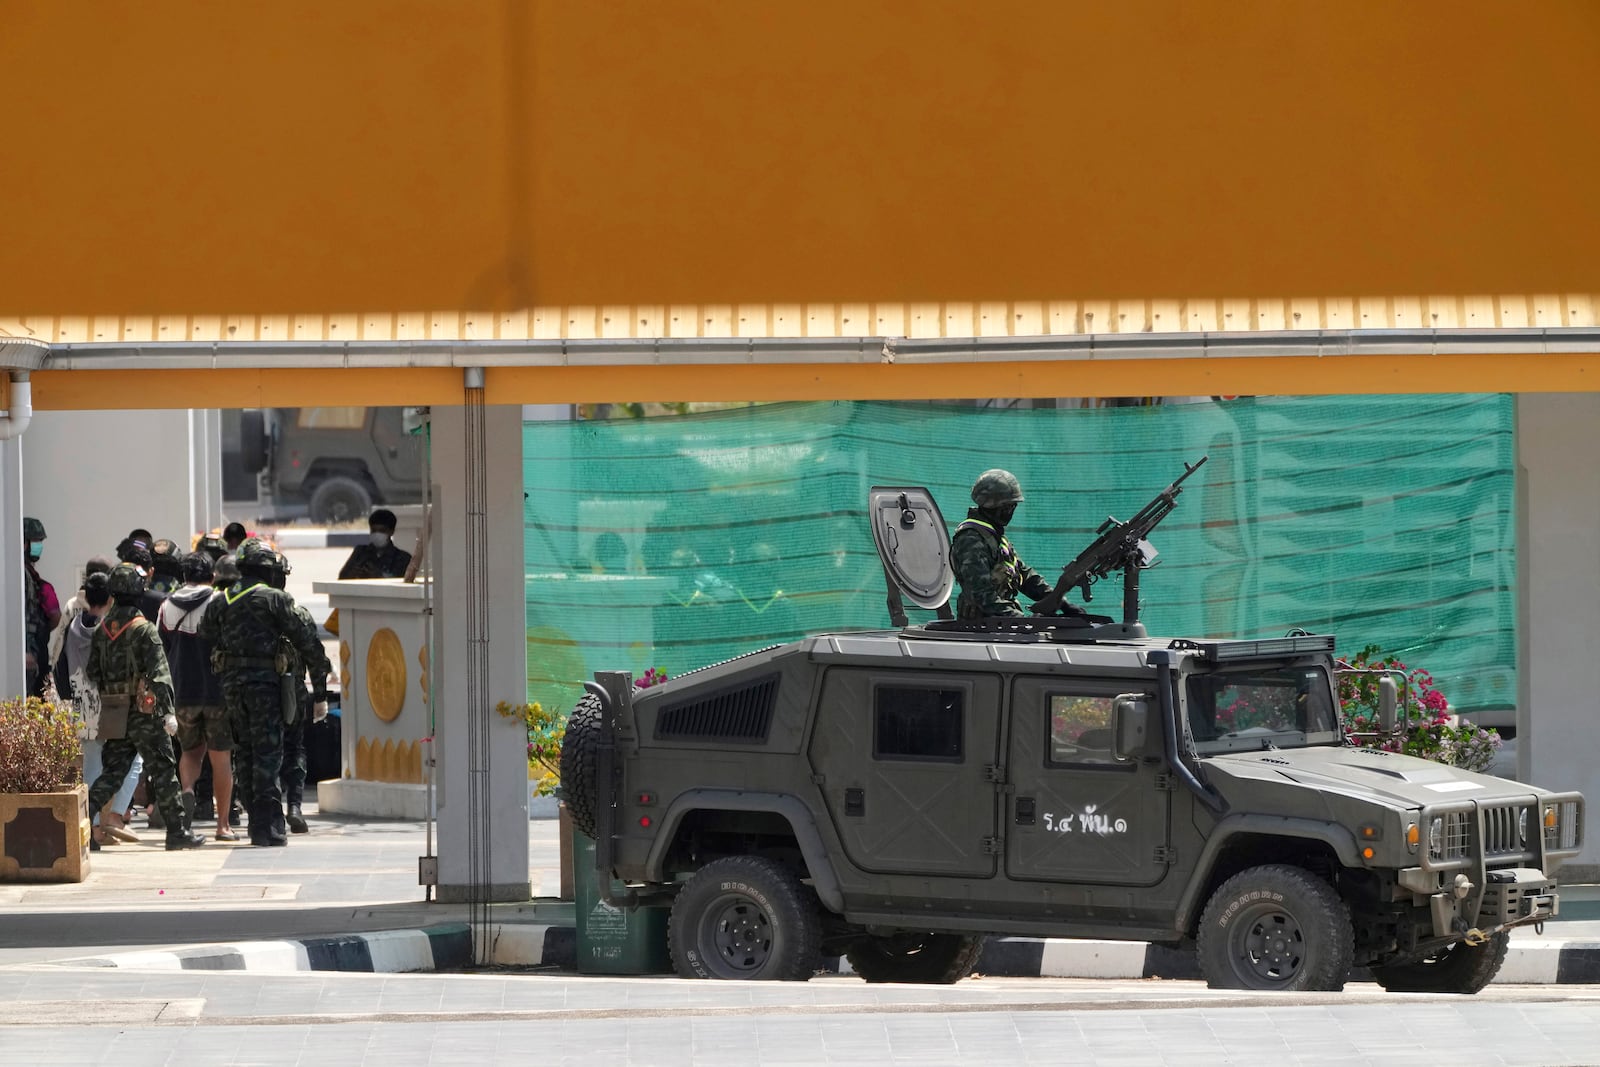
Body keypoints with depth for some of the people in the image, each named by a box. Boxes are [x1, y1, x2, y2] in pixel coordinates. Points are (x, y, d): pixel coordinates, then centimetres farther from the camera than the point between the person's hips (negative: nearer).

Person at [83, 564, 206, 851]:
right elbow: (159, 673, -19)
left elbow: (91, 672, 12)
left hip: (113, 714, 6)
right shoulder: (144, 629, -12)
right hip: (143, 713, -6)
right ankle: (177, 831, 7)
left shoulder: (102, 630, 7)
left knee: (113, 772, 10)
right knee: (163, 771, 3)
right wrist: (168, 711, -21)